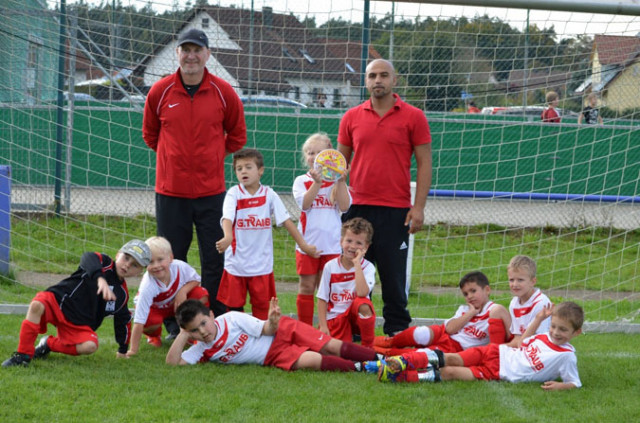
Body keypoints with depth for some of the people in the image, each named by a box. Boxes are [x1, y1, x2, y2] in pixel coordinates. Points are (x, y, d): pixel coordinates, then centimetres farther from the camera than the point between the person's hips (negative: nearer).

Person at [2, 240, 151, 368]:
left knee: (91, 346, -26)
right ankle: (23, 355, -27)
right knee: (37, 305, -37)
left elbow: (123, 321, 23)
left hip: (78, 325, 4)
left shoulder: (122, 294, 8)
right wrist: (100, 279, -50)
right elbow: (88, 259, -30)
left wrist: (123, 350, 24)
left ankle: (49, 344, -2)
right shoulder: (104, 262, -5)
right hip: (58, 301, -4)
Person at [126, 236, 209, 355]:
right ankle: (153, 336, 5)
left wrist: (183, 290, -28)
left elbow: (195, 279, -6)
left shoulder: (180, 267, -31)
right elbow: (139, 321, -39)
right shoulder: (147, 286, -40)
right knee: (151, 322, -37)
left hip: (176, 303, 3)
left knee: (201, 296, -21)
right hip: (154, 308, -3)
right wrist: (133, 349, -41)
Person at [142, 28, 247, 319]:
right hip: (170, 191, 0)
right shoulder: (160, 92, 0)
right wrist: (175, 156, 10)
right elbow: (149, 134, 15)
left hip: (211, 189, 0)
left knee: (214, 261, 2)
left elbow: (237, 136, 13)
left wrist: (213, 156, 9)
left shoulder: (223, 93, -1)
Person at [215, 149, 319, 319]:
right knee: (234, 305, 6)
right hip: (236, 262, -1)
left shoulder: (269, 195, 0)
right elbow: (227, 218, -20)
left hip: (261, 263, 1)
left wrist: (304, 245, -3)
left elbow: (285, 220, 1)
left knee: (262, 305, 6)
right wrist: (228, 237, -41)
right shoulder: (234, 194, -5)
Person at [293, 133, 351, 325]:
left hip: (331, 244, 1)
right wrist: (317, 182, -23)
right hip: (308, 243, -1)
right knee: (306, 288, 4)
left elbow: (345, 206, -8)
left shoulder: (336, 182, 6)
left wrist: (341, 181, -15)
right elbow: (305, 204, -14)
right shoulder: (301, 181, 3)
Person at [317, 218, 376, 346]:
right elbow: (322, 299, 1)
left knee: (363, 304, -35)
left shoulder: (368, 268, -7)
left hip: (357, 316, -1)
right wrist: (323, 326, -8)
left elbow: (362, 293, -28)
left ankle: (368, 347, -16)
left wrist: (356, 263, -24)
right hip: (334, 318, 1)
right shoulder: (330, 267, -2)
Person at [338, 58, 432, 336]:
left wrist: (418, 207, -7)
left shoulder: (413, 117, 0)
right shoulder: (352, 118, 9)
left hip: (396, 211, -3)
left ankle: (397, 332, 10)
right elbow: (341, 161, 15)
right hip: (358, 208, 3)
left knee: (394, 278, 2)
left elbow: (424, 164, 0)